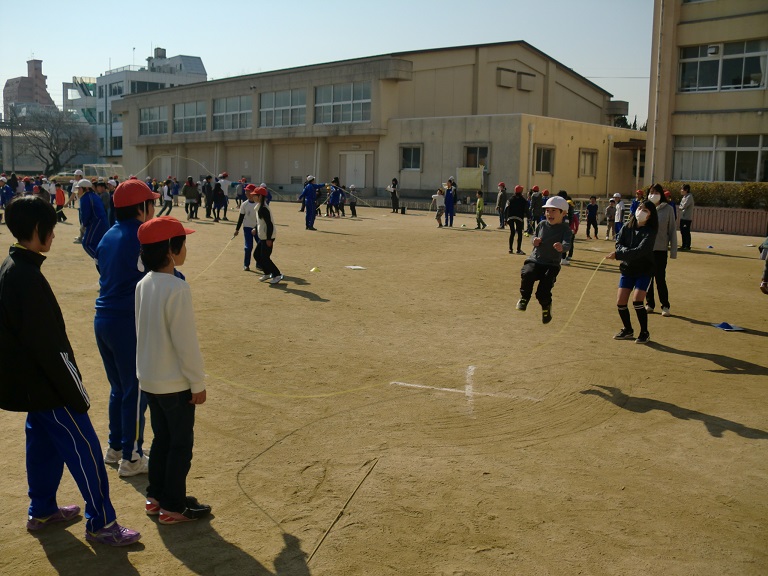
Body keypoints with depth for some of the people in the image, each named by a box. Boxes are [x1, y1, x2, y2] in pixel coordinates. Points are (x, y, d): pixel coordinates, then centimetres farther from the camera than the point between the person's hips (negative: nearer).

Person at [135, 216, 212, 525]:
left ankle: (155, 497, 32)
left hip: (149, 379, 8)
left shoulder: (143, 284, 1)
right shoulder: (177, 288, -24)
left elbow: (143, 332, 10)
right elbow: (186, 342, -22)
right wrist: (198, 384, -12)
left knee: (161, 439, 21)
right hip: (176, 383, -8)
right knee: (181, 444, 8)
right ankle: (173, 507, 18)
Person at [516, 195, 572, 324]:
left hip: (552, 264, -3)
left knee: (543, 292, -14)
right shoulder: (542, 225, 6)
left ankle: (546, 305, 23)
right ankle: (524, 297, -2)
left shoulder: (565, 229, -6)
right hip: (534, 260, 3)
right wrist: (535, 240, -8)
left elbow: (567, 243, -22)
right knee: (527, 274, -30)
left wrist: (562, 247, -47)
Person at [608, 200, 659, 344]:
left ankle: (645, 333, 1)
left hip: (644, 270, -5)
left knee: (637, 301, -17)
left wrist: (618, 255, -30)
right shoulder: (627, 227, 0)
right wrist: (628, 251, -24)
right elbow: (618, 243, -4)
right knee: (620, 302, 2)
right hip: (627, 269, 5)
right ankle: (628, 330, 24)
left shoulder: (650, 231, -14)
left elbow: (640, 251, -24)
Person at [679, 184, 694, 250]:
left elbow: (683, 206, -20)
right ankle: (683, 245, 21)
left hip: (687, 218, -9)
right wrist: (681, 207, -7)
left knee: (686, 232, -5)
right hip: (683, 217, 9)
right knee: (682, 232, 13)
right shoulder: (684, 197, 15)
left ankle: (688, 246, 0)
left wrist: (681, 207, -1)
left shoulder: (689, 197, -14)